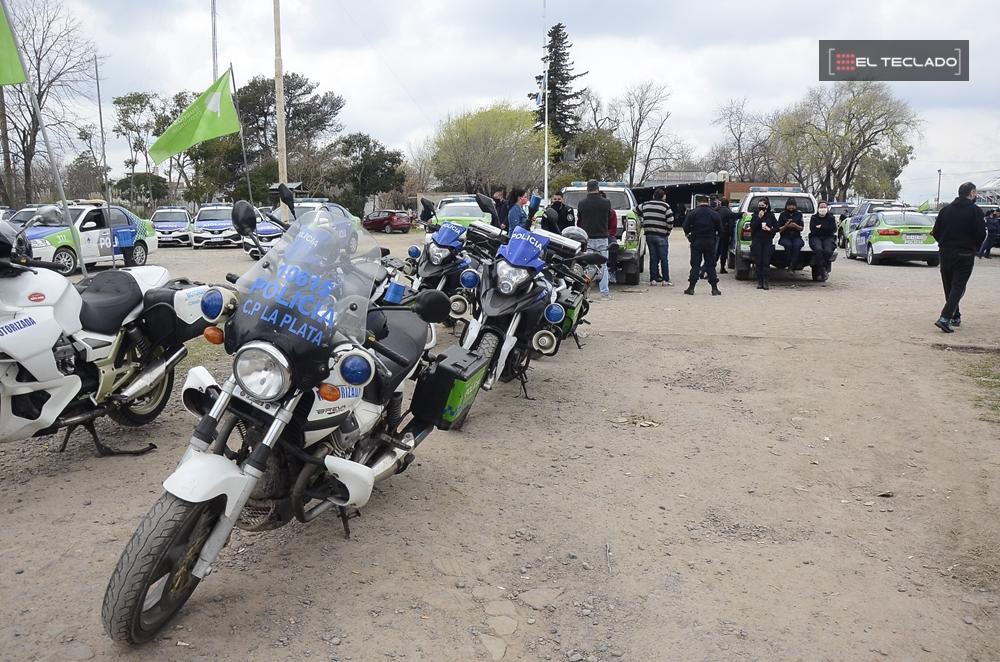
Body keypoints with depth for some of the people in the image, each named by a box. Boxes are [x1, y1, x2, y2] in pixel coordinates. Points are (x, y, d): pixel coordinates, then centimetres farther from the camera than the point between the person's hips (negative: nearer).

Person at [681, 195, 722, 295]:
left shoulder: (693, 213, -6)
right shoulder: (714, 213, -1)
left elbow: (686, 226, -9)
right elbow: (720, 228, 1)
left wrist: (687, 234, 11)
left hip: (696, 241, -1)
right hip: (710, 241, 1)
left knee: (695, 265, 3)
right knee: (710, 265, 6)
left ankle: (691, 288, 0)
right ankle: (714, 288, 4)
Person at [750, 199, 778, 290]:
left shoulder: (770, 215, 5)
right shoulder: (755, 215, 4)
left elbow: (776, 227, 8)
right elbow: (752, 226, -7)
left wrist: (770, 229, -11)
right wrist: (759, 218, -15)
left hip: (768, 241, 0)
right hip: (757, 241, 0)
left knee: (766, 262, -5)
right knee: (758, 262, 0)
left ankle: (765, 282, -6)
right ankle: (759, 282, 5)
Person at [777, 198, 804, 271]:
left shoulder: (799, 214, 10)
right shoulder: (782, 214, 7)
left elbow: (801, 228, 7)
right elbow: (779, 229, 5)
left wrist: (795, 226, -14)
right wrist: (785, 226, -15)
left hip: (796, 237, 1)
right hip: (785, 237, -1)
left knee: (797, 245, -34)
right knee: (788, 245, -35)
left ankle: (792, 266, -36)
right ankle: (787, 265, -30)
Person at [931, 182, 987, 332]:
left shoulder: (946, 209, 5)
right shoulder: (975, 210, -8)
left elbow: (936, 232, 4)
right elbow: (981, 234, -12)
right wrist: (975, 247, 7)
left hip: (945, 253, 5)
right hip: (965, 255, -5)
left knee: (949, 287, 15)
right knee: (958, 287, -4)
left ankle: (955, 317, 23)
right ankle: (945, 318, -17)